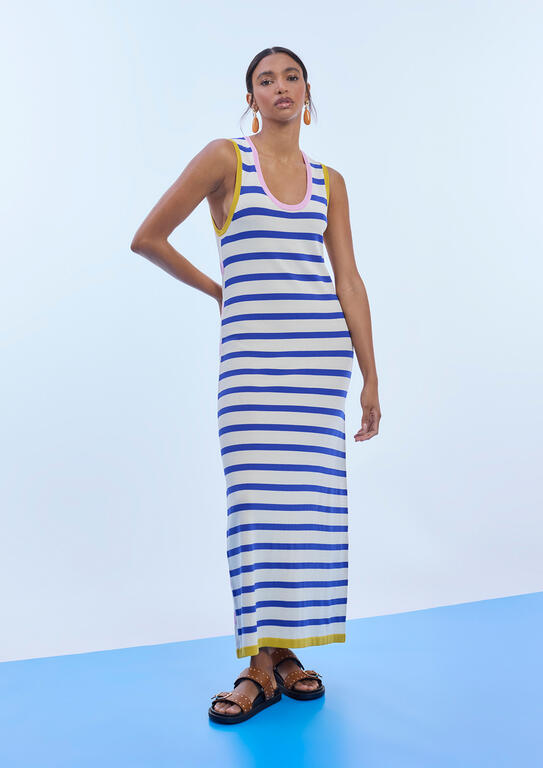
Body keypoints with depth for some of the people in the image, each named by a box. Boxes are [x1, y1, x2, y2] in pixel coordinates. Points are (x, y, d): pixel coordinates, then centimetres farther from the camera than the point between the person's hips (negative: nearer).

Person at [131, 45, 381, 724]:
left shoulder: (328, 181, 14)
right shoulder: (225, 159, 4)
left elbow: (348, 279, 8)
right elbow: (147, 239, 3)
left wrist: (370, 376, 3)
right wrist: (215, 288, 12)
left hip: (321, 350, 3)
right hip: (251, 350, -3)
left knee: (311, 497, 2)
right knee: (259, 497, -5)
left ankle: (286, 648, 16)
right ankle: (262, 666, 6)